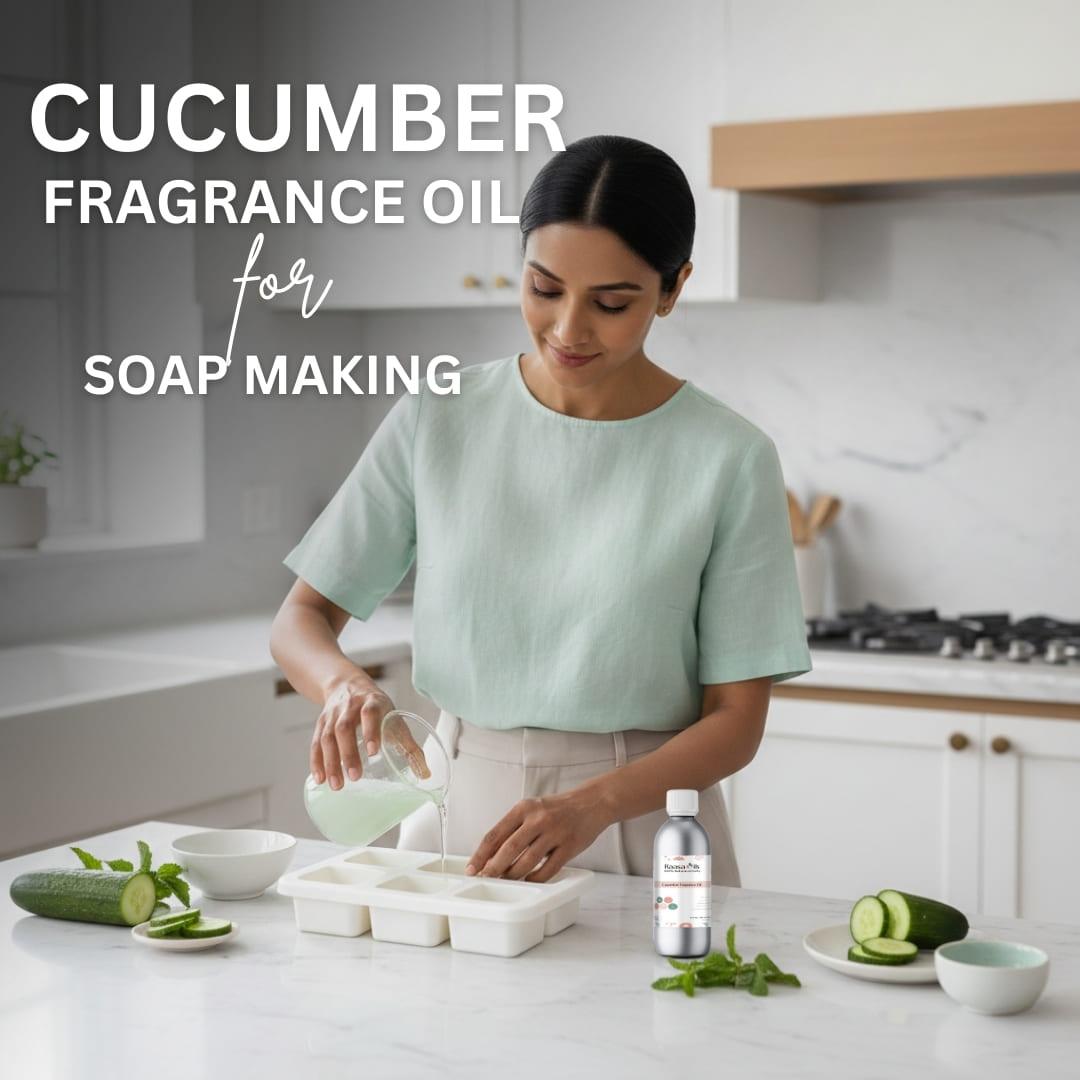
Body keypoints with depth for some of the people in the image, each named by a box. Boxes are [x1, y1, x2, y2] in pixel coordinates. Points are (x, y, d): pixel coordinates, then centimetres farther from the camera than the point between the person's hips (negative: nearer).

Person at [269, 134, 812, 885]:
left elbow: (736, 722, -6)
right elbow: (303, 617, 3)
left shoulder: (728, 459, -8)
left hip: (639, 826, -2)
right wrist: (345, 683, -19)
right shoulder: (438, 422, -1)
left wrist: (592, 806, -22)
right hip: (457, 810, 2)